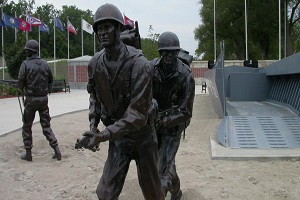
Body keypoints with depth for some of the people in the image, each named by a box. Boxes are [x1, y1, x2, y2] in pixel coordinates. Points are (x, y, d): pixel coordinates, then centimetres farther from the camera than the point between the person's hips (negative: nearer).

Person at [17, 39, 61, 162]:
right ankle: (56, 150, 1)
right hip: (44, 98, 4)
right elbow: (51, 80, 11)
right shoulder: (44, 64, 2)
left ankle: (28, 153, 14)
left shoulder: (25, 64, -11)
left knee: (27, 126, 11)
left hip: (31, 99, -4)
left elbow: (20, 84, -11)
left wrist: (22, 87, 11)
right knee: (46, 126, 12)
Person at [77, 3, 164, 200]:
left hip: (142, 133, -3)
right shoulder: (95, 64, -8)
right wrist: (93, 124, -6)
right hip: (118, 134, 4)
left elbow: (138, 112, -29)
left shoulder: (139, 64, -26)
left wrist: (104, 135, -36)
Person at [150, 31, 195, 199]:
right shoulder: (152, 67, -14)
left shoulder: (186, 76, -23)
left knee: (164, 168, -10)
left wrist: (163, 122, -27)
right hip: (153, 123, 4)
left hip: (173, 127, -4)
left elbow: (186, 112, -21)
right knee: (167, 161, 21)